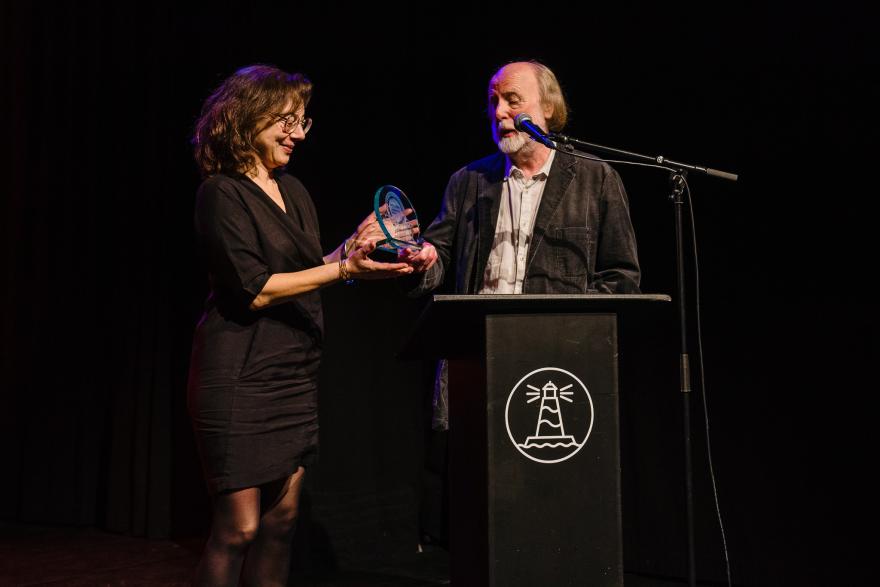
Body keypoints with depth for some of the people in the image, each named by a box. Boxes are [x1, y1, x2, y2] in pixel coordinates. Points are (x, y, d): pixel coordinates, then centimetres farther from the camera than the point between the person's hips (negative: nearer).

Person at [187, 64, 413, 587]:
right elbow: (254, 289, -16)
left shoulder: (293, 191, 14)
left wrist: (355, 242, 2)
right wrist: (344, 269, -20)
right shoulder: (222, 193, -9)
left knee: (282, 519, 11)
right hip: (242, 378, -7)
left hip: (296, 375, 8)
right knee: (239, 528, -2)